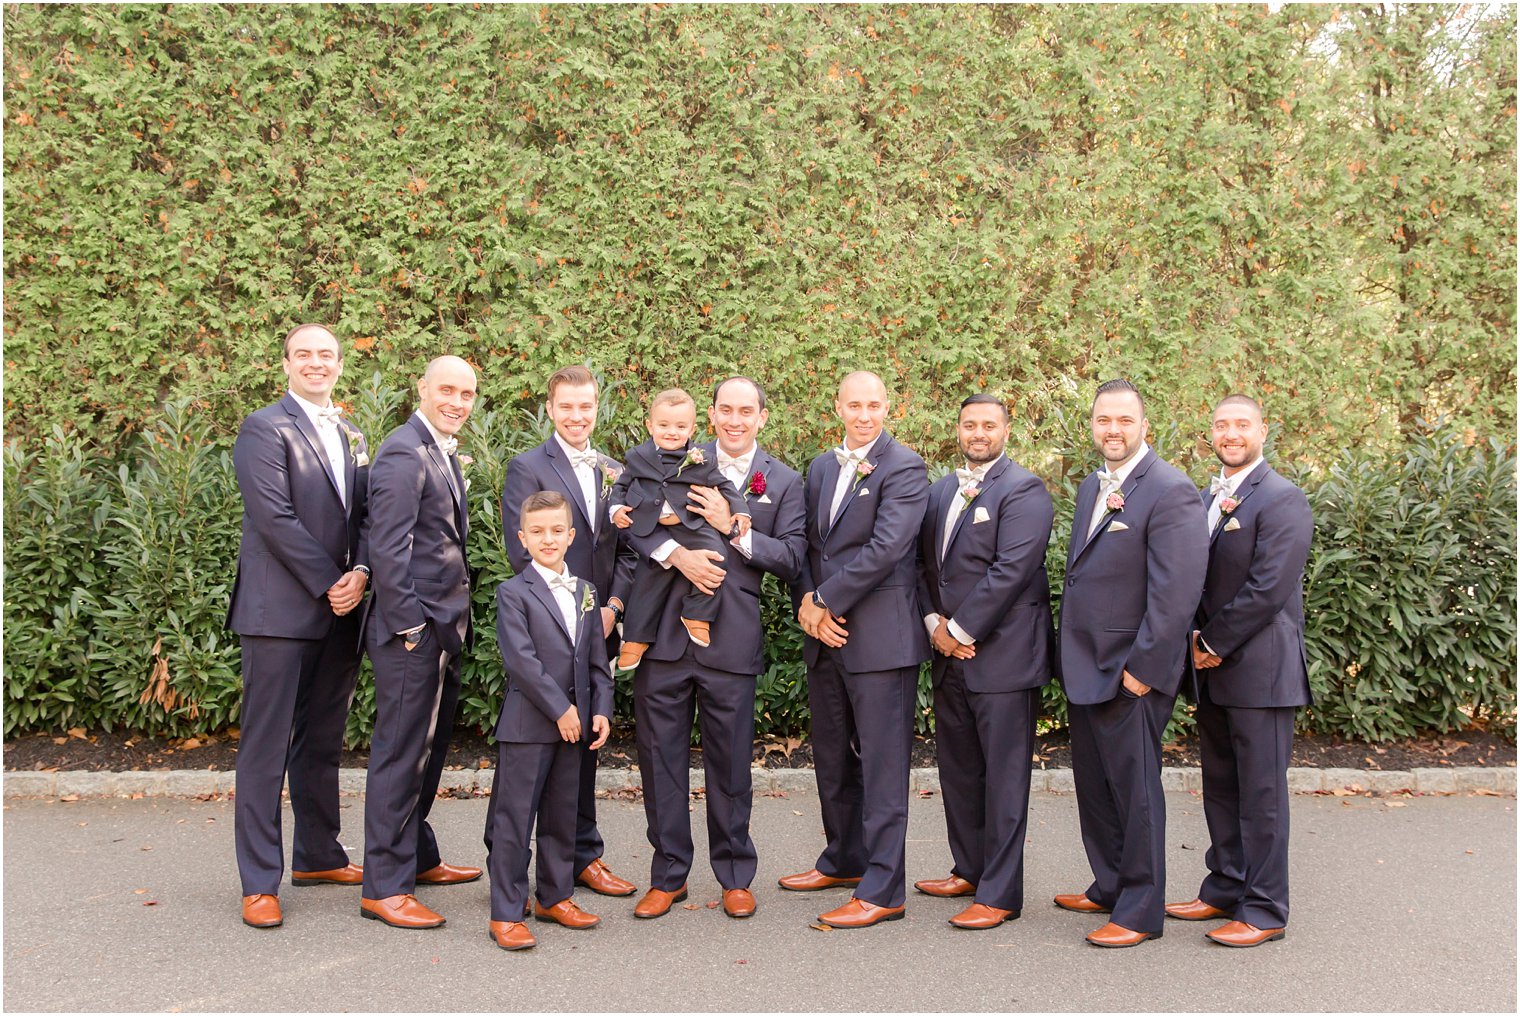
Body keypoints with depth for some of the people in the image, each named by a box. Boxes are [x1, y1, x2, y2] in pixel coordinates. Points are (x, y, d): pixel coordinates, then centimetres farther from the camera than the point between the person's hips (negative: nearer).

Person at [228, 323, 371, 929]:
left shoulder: (350, 435, 16)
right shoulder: (264, 429, -5)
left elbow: (365, 512, 12)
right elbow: (275, 518, -14)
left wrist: (360, 573, -6)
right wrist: (328, 584, -14)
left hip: (340, 610, 7)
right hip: (280, 610, -7)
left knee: (323, 742, 15)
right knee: (266, 745, 0)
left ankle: (318, 855, 28)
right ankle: (259, 881, 9)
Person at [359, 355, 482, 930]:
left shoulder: (444, 454, 16)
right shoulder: (403, 455, -15)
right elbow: (387, 549, -20)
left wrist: (454, 620, 15)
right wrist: (409, 626, -19)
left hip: (443, 629, 10)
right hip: (413, 629, -10)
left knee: (430, 747, 19)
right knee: (401, 752, -2)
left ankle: (418, 857, 33)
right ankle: (384, 887, 7)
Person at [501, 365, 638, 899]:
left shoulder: (614, 472, 13)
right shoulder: (527, 468, -4)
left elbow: (627, 550, 12)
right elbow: (522, 552, -11)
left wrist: (613, 606, -3)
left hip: (597, 627, 5)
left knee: (584, 741, 14)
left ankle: (583, 855, 26)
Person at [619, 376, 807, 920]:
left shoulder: (784, 482, 9)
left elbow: (791, 557, 0)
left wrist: (734, 527, -11)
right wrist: (677, 553, -17)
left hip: (731, 639, -1)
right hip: (664, 633, 1)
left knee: (730, 761, 8)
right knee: (661, 756, 7)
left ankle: (735, 876, 25)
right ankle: (668, 875, 22)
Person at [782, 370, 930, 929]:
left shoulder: (905, 468, -9)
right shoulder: (821, 468, 14)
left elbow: (884, 548, -19)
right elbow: (807, 543, 13)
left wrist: (825, 600, -15)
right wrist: (806, 602, -4)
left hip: (880, 636, -7)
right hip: (826, 634, 8)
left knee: (883, 763, -1)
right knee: (831, 756, 18)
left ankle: (882, 889, 7)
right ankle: (843, 859, 36)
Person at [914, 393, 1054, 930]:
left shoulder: (1023, 490, -8)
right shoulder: (940, 491, 16)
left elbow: (1010, 571, -17)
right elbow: (924, 563, 14)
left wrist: (960, 631, -15)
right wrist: (934, 622, -2)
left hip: (1003, 657, -8)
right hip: (949, 654, 8)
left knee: (1003, 778, 0)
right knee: (958, 770, 16)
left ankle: (1000, 893, 8)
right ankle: (969, 870, 31)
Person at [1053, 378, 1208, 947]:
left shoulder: (1170, 492, -15)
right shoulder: (1091, 488, 12)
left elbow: (1176, 593, -20)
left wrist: (1142, 668, -20)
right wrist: (1073, 656, 13)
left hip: (1132, 673, -8)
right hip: (1084, 668, 8)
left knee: (1135, 789, 4)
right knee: (1093, 786, 18)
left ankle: (1140, 912, 18)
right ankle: (1109, 888, 35)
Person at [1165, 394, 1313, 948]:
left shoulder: (1281, 500, -11)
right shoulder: (1206, 498, 14)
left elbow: (1267, 589, -17)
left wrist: (1215, 644, -12)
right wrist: (1198, 639, 0)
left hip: (1259, 669, -8)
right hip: (1212, 669, 8)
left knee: (1261, 791, 1)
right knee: (1220, 786, 16)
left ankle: (1263, 910, 11)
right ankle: (1224, 889, 28)